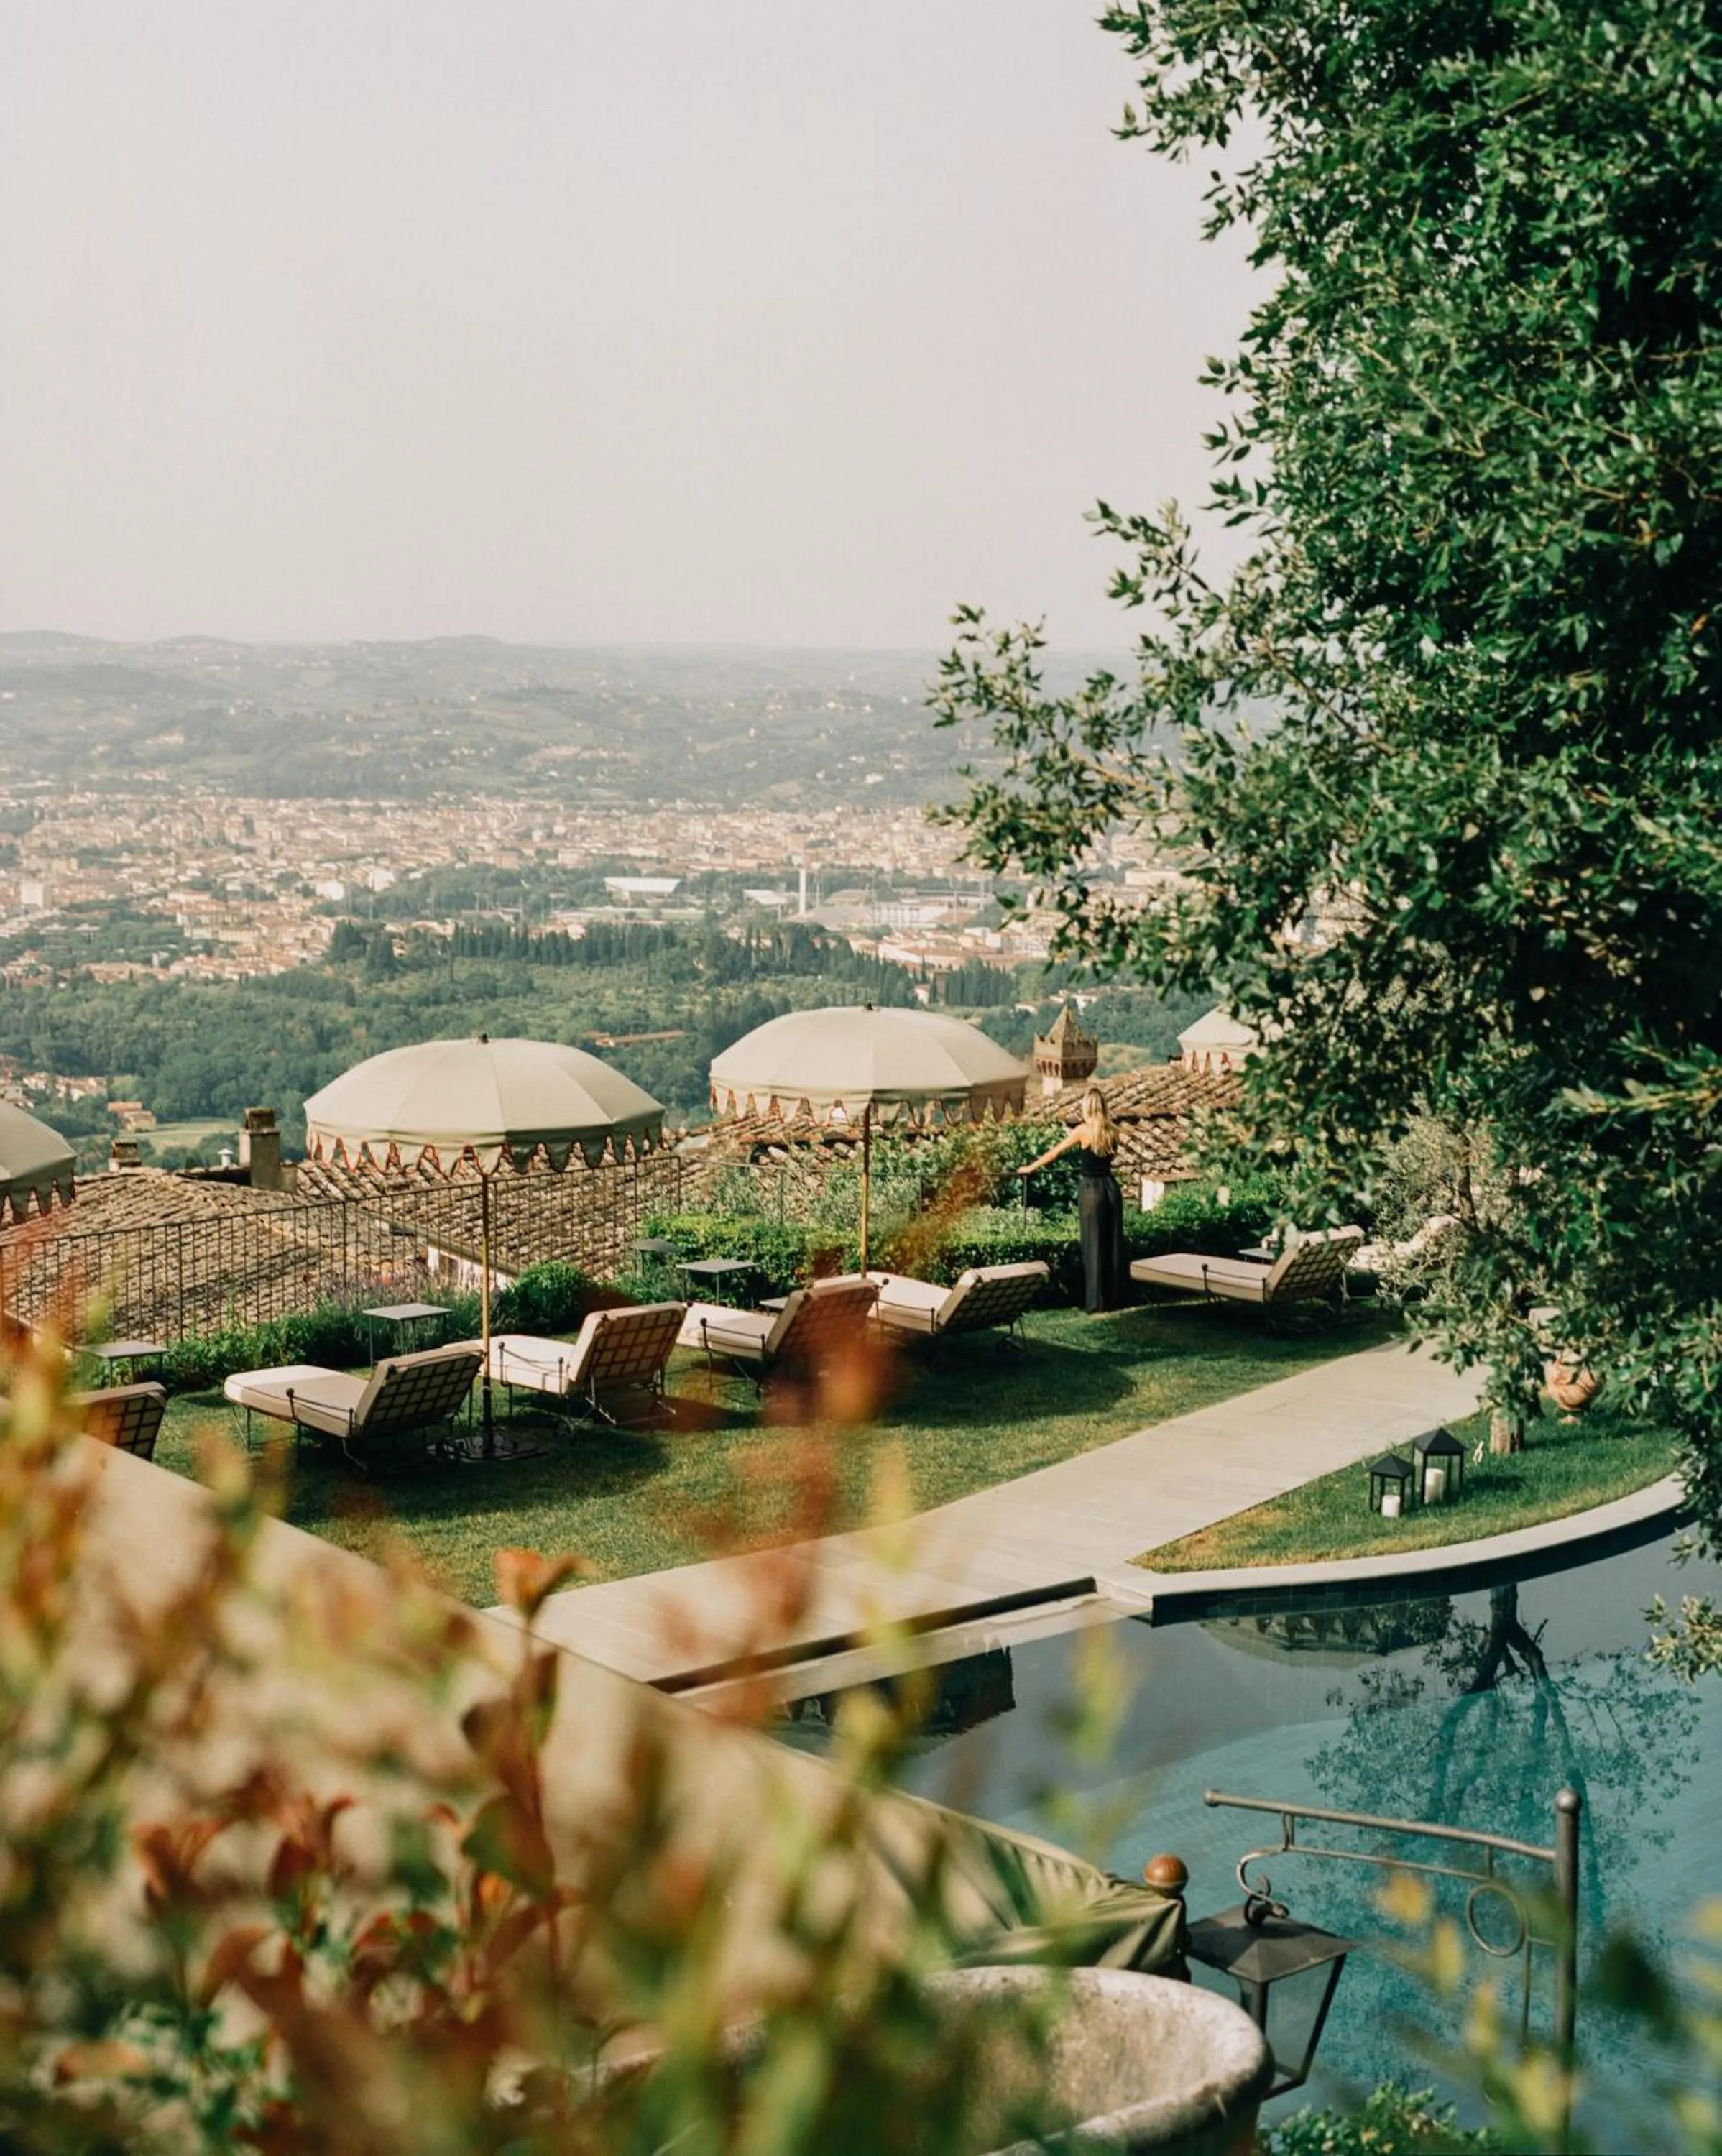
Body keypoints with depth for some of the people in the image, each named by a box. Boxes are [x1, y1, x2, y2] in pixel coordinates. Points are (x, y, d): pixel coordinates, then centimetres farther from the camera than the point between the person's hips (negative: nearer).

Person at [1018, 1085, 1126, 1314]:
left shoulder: (1083, 1131, -9)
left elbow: (1055, 1152, 0)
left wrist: (1031, 1167, 12)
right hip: (1111, 1187, 5)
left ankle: (1096, 1302, 1)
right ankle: (1115, 1297, 15)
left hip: (1091, 1190, -5)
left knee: (1094, 1246, 0)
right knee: (1114, 1244, 10)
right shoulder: (1112, 1131, 3)